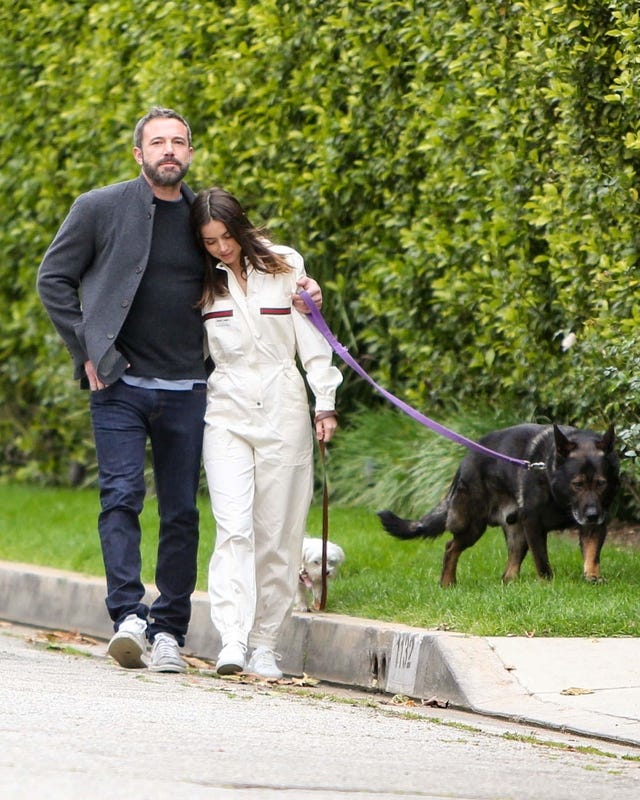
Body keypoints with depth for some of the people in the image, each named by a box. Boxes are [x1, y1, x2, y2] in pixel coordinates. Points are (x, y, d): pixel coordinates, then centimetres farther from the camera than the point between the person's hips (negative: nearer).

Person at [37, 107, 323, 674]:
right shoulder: (100, 209, 1)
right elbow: (54, 278, 5)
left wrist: (300, 292, 5)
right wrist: (87, 350, -2)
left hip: (185, 390, 3)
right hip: (119, 385, -3)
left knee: (181, 511, 3)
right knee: (122, 495, -15)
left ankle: (169, 631, 8)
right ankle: (129, 616, -22)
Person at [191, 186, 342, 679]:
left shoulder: (284, 266, 4)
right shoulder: (203, 283, 8)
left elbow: (311, 338, 7)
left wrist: (326, 403, 3)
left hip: (283, 412, 0)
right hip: (227, 414, 0)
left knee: (278, 535, -1)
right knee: (234, 527, -14)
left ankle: (265, 648, 5)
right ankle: (232, 643, -22)